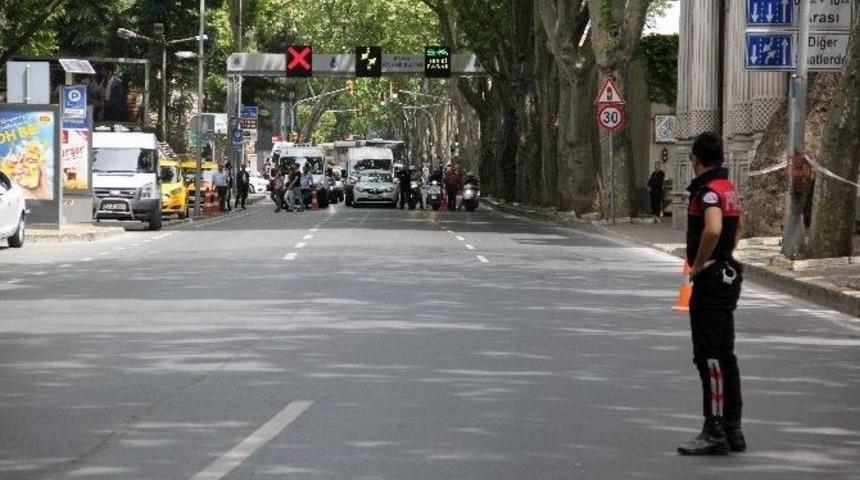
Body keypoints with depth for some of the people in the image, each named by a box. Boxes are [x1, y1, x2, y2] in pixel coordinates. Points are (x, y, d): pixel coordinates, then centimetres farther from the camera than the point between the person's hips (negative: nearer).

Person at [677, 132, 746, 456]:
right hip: (728, 274, 10)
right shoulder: (728, 188, 15)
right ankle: (732, 429, 18)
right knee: (724, 354, 14)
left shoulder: (709, 190, -16)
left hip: (710, 280, -10)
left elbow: (713, 229, -33)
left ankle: (715, 433, -9)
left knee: (709, 356, -8)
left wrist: (698, 265, -21)